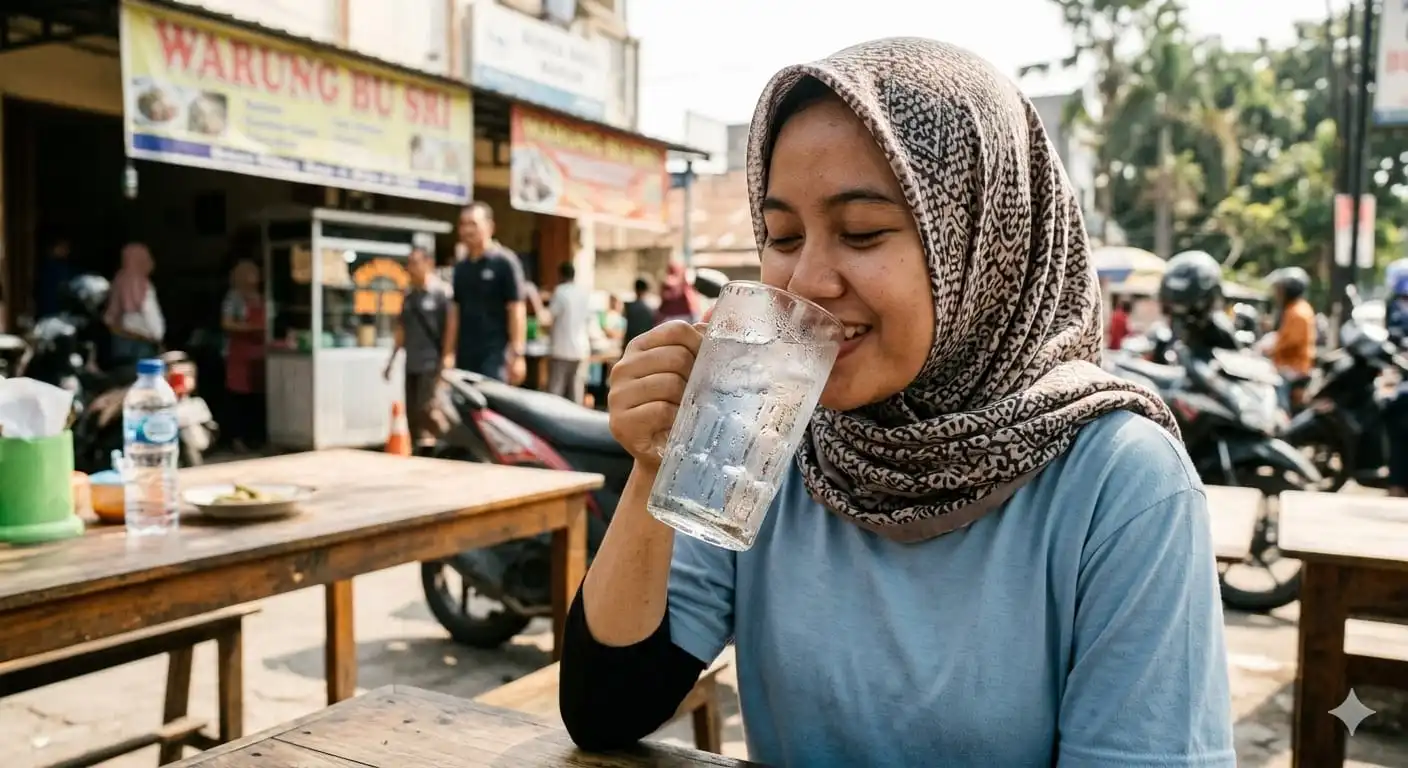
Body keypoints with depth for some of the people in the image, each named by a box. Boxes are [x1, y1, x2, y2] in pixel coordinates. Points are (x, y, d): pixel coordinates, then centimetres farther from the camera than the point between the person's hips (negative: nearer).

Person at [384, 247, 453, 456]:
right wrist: (392, 360, 17)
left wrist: (447, 357, -18)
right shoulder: (408, 297, 15)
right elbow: (401, 330, 19)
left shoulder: (442, 292, -6)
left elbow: (451, 327, -12)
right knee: (412, 413, 8)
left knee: (427, 410, -12)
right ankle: (419, 450, 17)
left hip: (433, 363, -7)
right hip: (411, 364, 7)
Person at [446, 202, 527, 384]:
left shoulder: (504, 263, -5)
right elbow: (455, 314, 16)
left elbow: (517, 310, -9)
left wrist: (517, 354, -15)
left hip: (494, 356, -6)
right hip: (465, 357, 6)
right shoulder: (460, 268, 13)